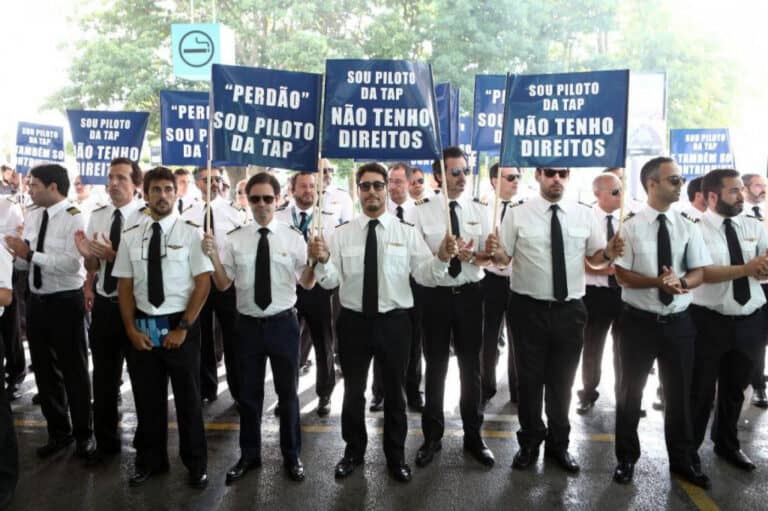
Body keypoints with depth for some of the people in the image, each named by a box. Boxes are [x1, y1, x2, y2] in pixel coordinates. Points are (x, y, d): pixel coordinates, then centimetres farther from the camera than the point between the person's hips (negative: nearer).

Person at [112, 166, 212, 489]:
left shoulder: (190, 233, -7)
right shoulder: (130, 236, 3)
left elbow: (203, 283, -9)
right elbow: (125, 286, 5)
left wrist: (183, 328, -12)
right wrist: (132, 329, -4)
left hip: (180, 325, -3)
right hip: (142, 326, 3)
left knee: (188, 398, 9)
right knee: (147, 398, 15)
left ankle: (196, 465, 27)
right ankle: (150, 460, 35)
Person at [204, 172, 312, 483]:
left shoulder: (293, 237, -5)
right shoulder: (235, 238, -1)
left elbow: (307, 284, -2)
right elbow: (223, 285, 2)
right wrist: (213, 256, -14)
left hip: (283, 323, -1)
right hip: (248, 324, 1)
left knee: (288, 391, 13)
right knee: (248, 393, 15)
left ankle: (291, 455, 32)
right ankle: (249, 455, 35)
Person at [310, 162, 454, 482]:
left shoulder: (407, 233, -1)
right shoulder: (341, 234, 0)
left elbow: (424, 275, -8)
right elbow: (330, 281, -6)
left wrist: (442, 258, -26)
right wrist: (322, 261, -26)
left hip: (394, 322, 0)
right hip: (353, 321, 1)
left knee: (394, 391, 14)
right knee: (353, 391, 16)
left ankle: (396, 456, 35)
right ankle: (353, 451, 39)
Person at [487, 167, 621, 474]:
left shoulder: (584, 215, 3)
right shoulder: (517, 215, -4)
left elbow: (594, 259, 8)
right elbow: (504, 259, -4)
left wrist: (609, 253, -13)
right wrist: (495, 252, -26)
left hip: (570, 309, 2)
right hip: (529, 309, -2)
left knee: (562, 380, 15)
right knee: (530, 379, 11)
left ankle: (558, 444, 34)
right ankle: (530, 443, 31)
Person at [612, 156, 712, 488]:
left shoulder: (688, 227, 2)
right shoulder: (631, 226, -7)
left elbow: (699, 273, 1)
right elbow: (622, 275, -10)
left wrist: (680, 282, -22)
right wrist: (658, 281, -25)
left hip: (678, 321, 3)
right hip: (639, 321, -3)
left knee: (679, 393, 14)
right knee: (630, 392, 9)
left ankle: (682, 461, 33)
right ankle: (627, 458, 28)